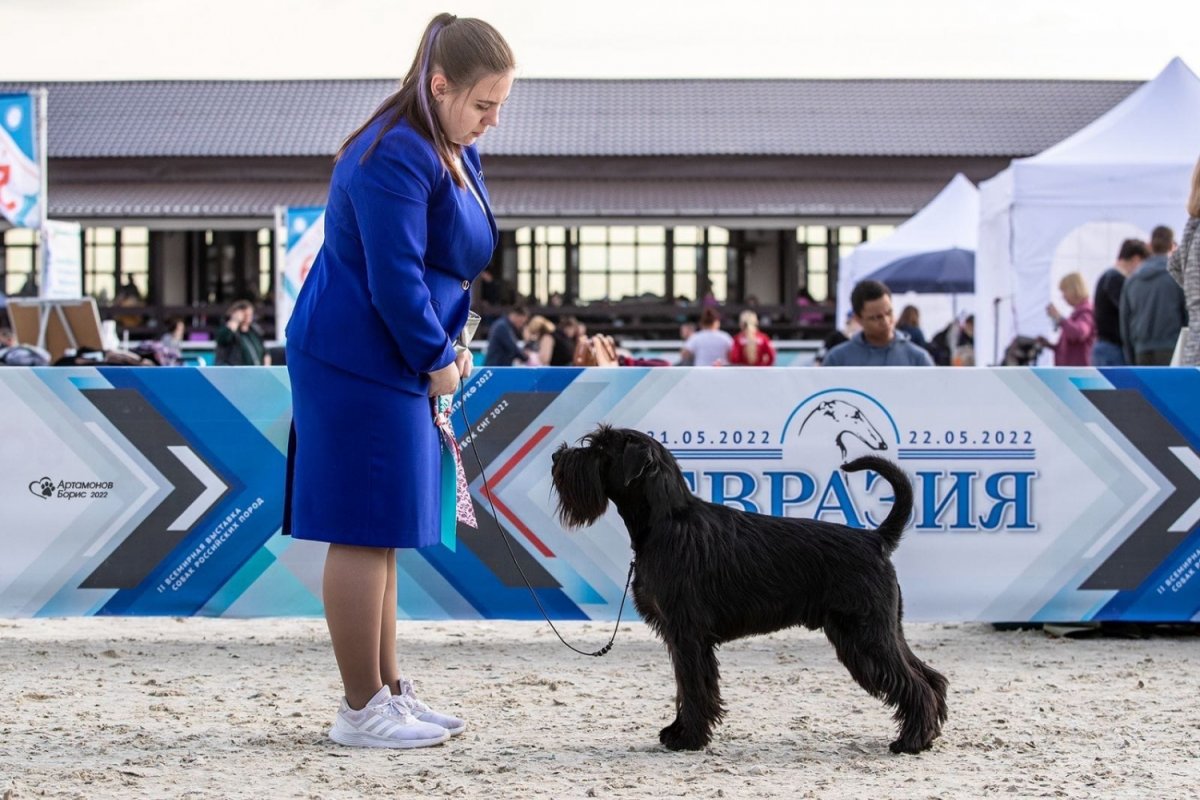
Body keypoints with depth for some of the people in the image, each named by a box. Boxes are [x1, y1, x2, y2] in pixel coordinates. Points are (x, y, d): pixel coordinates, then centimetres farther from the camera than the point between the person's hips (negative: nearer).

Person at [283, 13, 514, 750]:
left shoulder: (455, 151, 10)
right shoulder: (394, 158, -21)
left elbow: (456, 261, 19)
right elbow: (393, 279, -24)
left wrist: (451, 342, 7)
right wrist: (437, 359, -12)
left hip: (396, 362, 10)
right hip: (359, 362, -10)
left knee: (384, 533, 14)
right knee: (367, 531, -5)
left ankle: (389, 690, 23)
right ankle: (362, 709, 1)